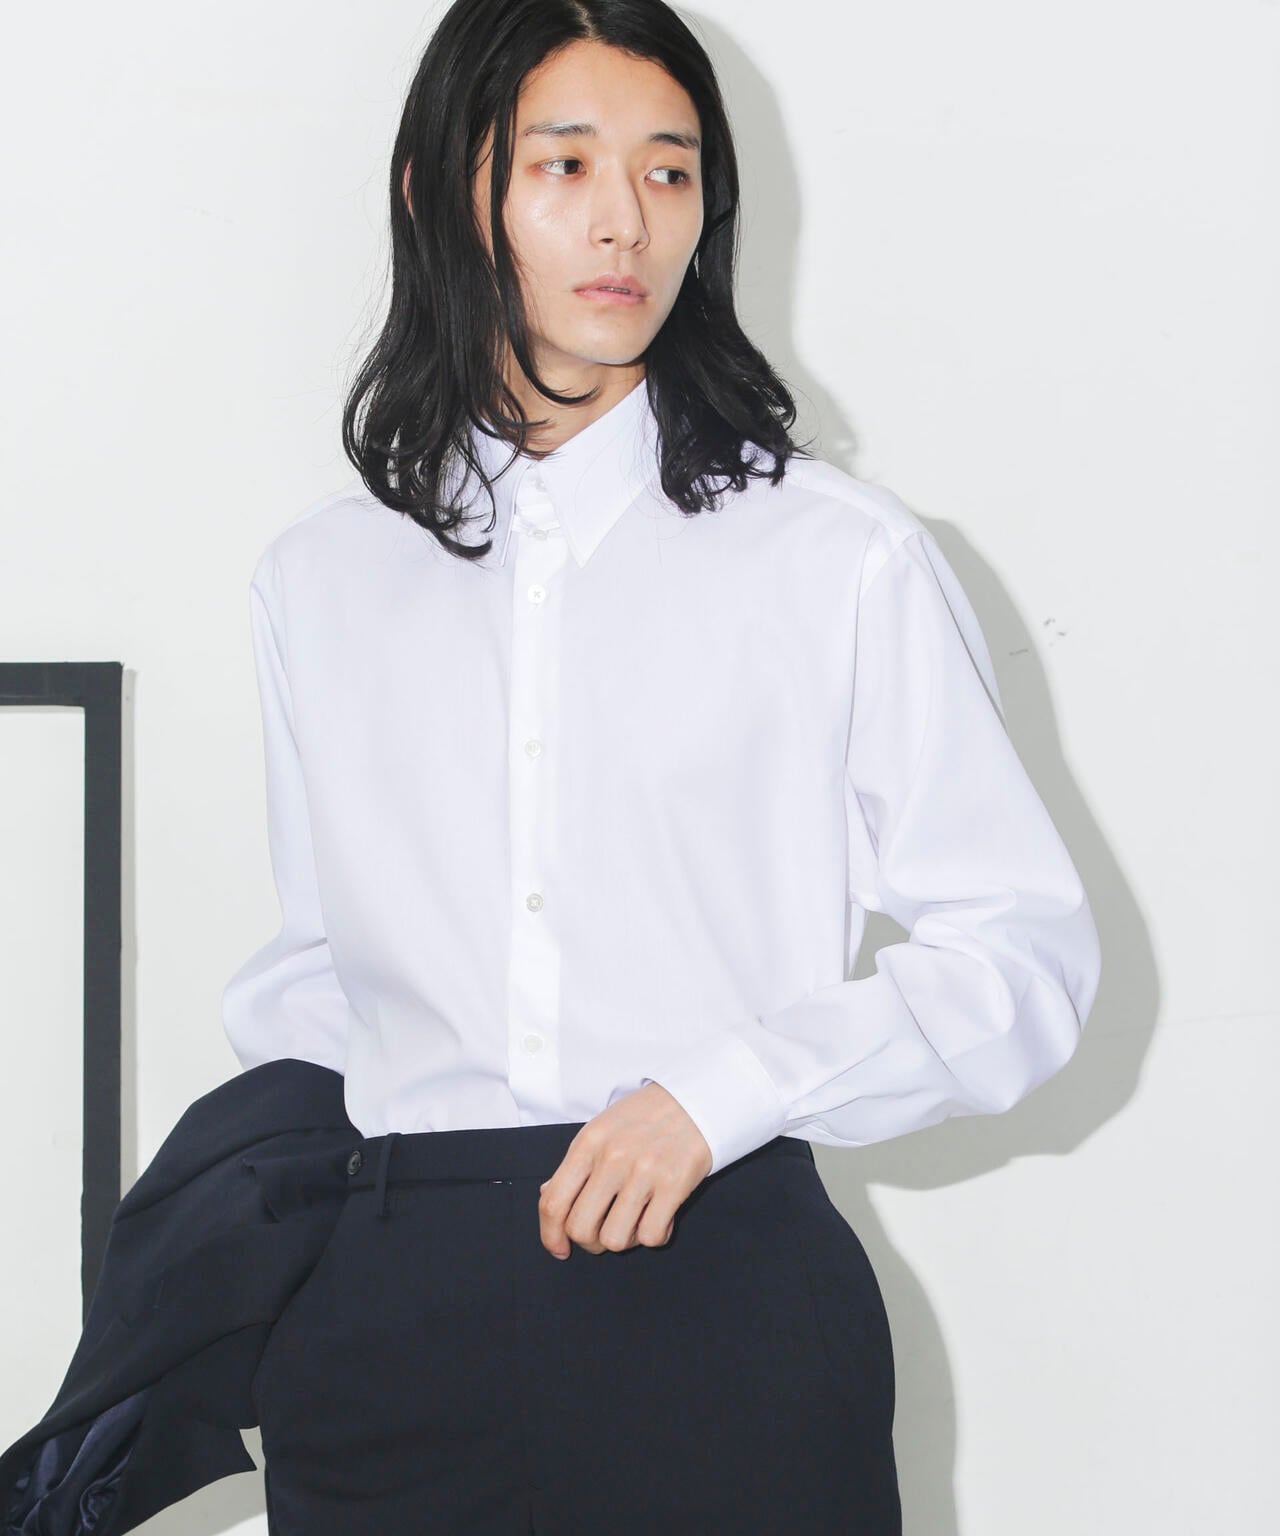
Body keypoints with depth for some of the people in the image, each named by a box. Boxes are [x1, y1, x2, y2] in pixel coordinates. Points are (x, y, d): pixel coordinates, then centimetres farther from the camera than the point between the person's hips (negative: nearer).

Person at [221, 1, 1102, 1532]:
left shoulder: (840, 561, 0)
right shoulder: (317, 582, 11)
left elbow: (1027, 954, -1)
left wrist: (724, 1088, -12)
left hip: (726, 1305, -2)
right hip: (388, 1328, 3)